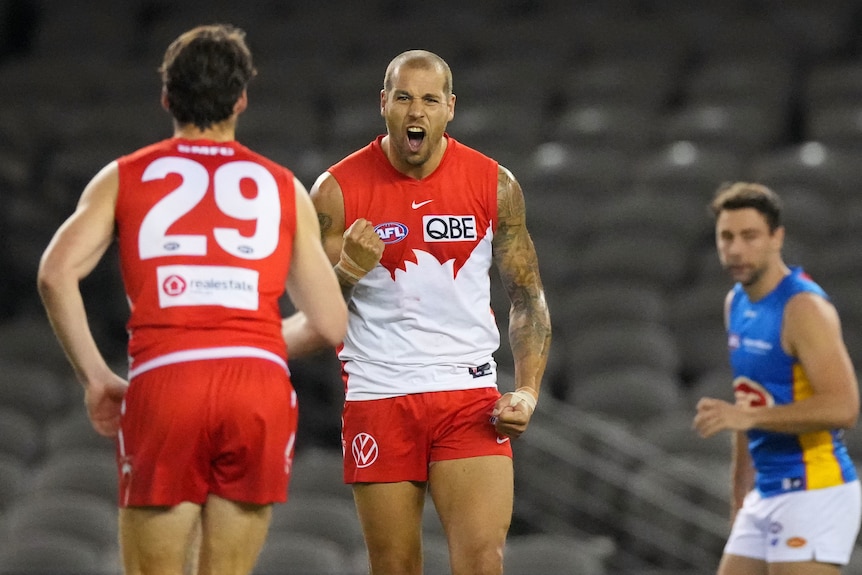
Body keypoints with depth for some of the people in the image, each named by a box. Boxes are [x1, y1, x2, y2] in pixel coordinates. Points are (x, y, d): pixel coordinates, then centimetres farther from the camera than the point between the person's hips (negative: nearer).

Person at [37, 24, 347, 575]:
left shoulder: (125, 177, 16)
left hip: (163, 382, -1)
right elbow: (330, 324, 15)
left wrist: (96, 378, 6)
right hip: (261, 381, 1)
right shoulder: (283, 187, 18)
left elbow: (57, 274, 0)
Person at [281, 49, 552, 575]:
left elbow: (528, 298, 9)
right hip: (378, 398, 0)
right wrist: (349, 271, -19)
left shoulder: (494, 185, 2)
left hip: (470, 397, 0)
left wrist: (527, 391, -4)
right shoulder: (338, 191, -2)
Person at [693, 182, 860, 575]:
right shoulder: (737, 304, 12)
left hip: (815, 492, -9)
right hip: (766, 496, 9)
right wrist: (741, 493, 23)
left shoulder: (804, 308, -15)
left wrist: (747, 416, -27)